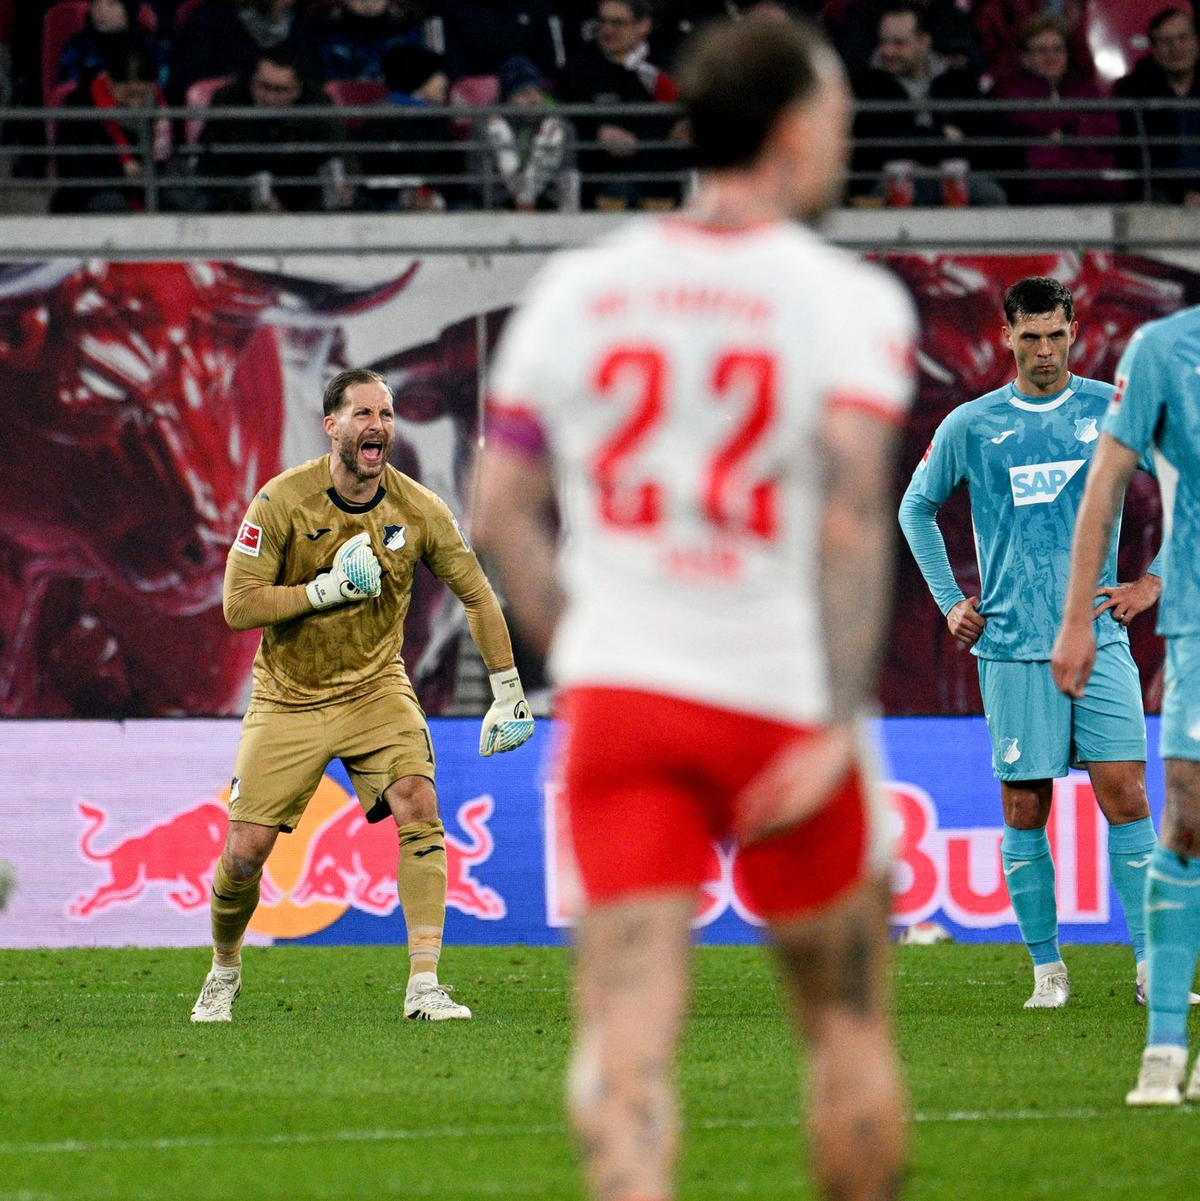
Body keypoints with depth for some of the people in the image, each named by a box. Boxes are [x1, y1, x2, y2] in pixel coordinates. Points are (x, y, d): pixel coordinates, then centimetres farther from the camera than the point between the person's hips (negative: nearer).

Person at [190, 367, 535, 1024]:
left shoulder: (418, 509, -8)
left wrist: (508, 693, 3)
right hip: (289, 698, -1)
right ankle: (224, 973, 26)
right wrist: (328, 587, -26)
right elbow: (238, 605, -17)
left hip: (376, 687, 1)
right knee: (245, 851, -5)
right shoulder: (283, 501, -16)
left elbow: (476, 595, 4)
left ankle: (424, 986, -20)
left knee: (419, 808, -22)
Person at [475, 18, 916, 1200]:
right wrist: (837, 724, -17)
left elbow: (498, 511, 8)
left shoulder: (573, 289, 7)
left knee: (627, 1047, -5)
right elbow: (853, 513, -16)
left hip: (615, 698, 3)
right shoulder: (847, 300, -6)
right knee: (848, 1023, 15)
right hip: (781, 703, -3)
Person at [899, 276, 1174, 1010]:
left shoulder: (1113, 410, 3)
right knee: (1026, 810, 0)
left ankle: (1150, 966, -7)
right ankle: (1048, 971, 8)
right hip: (1012, 648, 0)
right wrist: (949, 601, 12)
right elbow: (917, 508, 20)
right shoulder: (971, 426, 5)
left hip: (1099, 639, 0)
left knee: (1125, 796, -9)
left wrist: (1154, 583, 5)